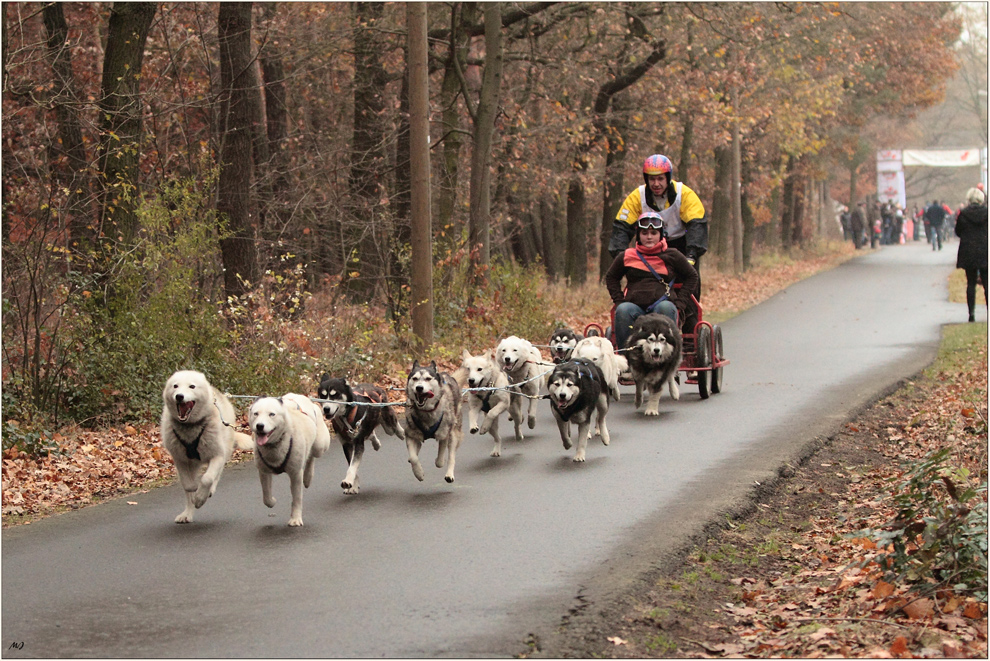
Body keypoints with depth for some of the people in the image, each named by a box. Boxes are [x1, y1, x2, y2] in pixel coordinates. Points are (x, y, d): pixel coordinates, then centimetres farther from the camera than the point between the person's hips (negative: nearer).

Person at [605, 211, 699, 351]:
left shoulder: (672, 256, 11)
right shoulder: (626, 256, 14)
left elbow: (692, 277, 18)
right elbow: (611, 277, 27)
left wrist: (679, 303, 7)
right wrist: (619, 301, 11)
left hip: (662, 304, -1)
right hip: (635, 307, 1)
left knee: (666, 307, -36)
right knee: (623, 310, -32)